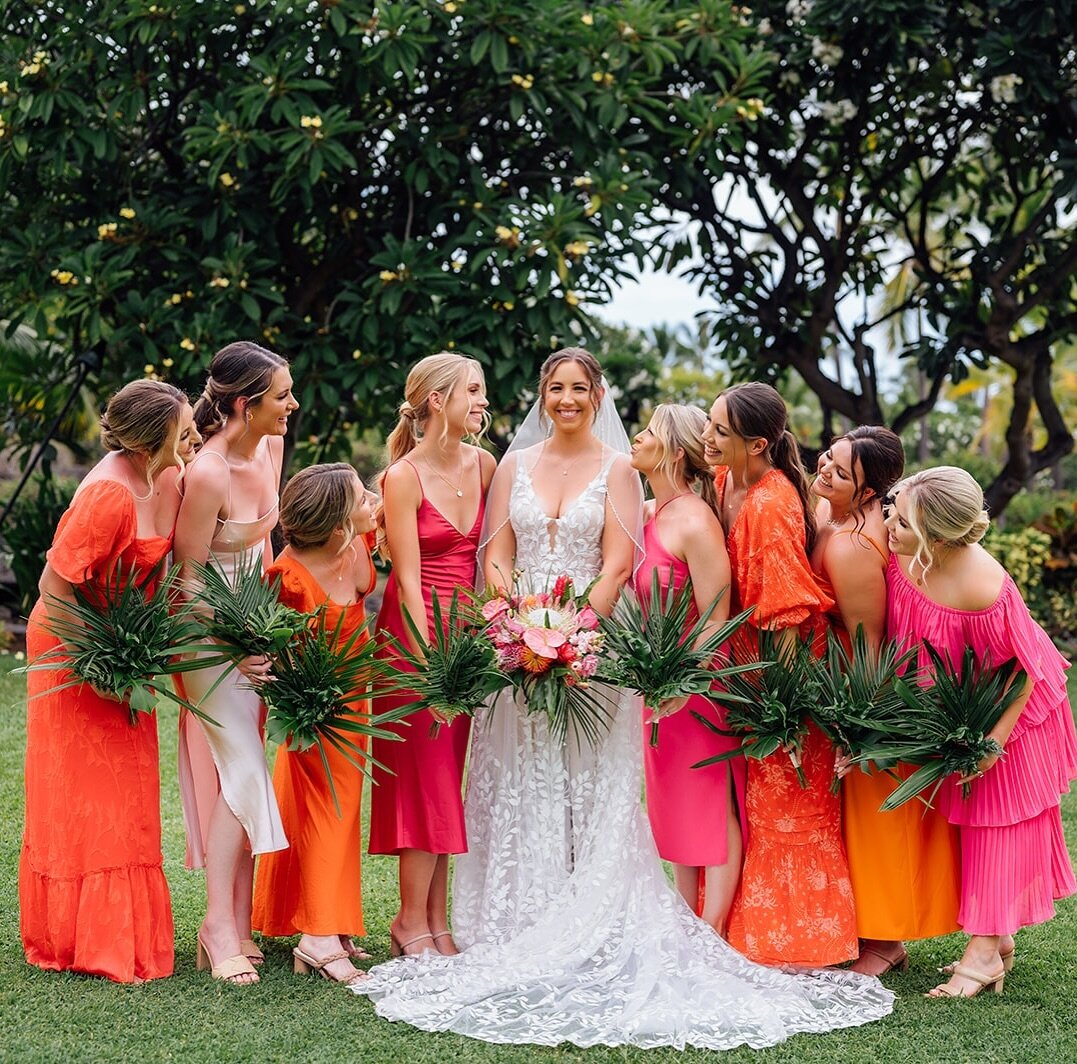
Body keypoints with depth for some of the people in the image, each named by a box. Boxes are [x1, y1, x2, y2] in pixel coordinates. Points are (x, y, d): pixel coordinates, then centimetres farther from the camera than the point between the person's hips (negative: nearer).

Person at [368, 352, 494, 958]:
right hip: (415, 632, -6)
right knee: (427, 778, -3)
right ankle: (414, 921, 8)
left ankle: (438, 920, 15)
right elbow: (409, 581, -15)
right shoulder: (404, 478, -11)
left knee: (450, 779, 8)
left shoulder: (483, 465, 6)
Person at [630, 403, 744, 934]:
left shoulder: (695, 523, -17)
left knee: (715, 808, 0)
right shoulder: (645, 515, 8)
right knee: (673, 808, 14)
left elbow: (716, 621, -20)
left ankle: (712, 934, 3)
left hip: (699, 684, -9)